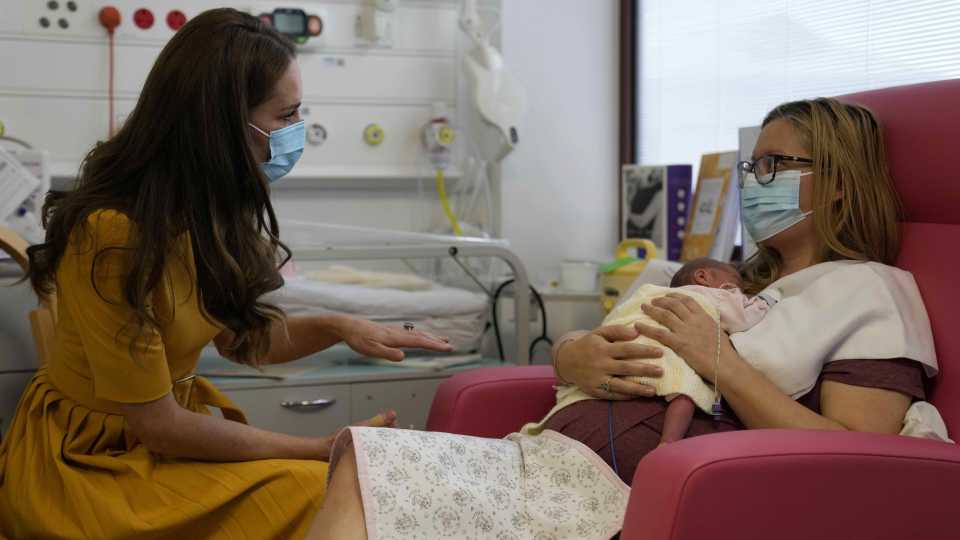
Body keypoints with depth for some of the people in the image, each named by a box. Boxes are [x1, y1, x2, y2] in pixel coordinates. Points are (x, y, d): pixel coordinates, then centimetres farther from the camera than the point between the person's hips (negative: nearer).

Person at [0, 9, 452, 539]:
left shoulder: (212, 208, -1)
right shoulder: (113, 236, -26)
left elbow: (238, 335, 12)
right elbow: (156, 423, -21)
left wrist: (336, 328, -6)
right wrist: (321, 449, -16)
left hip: (169, 422, 7)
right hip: (86, 458, -7)